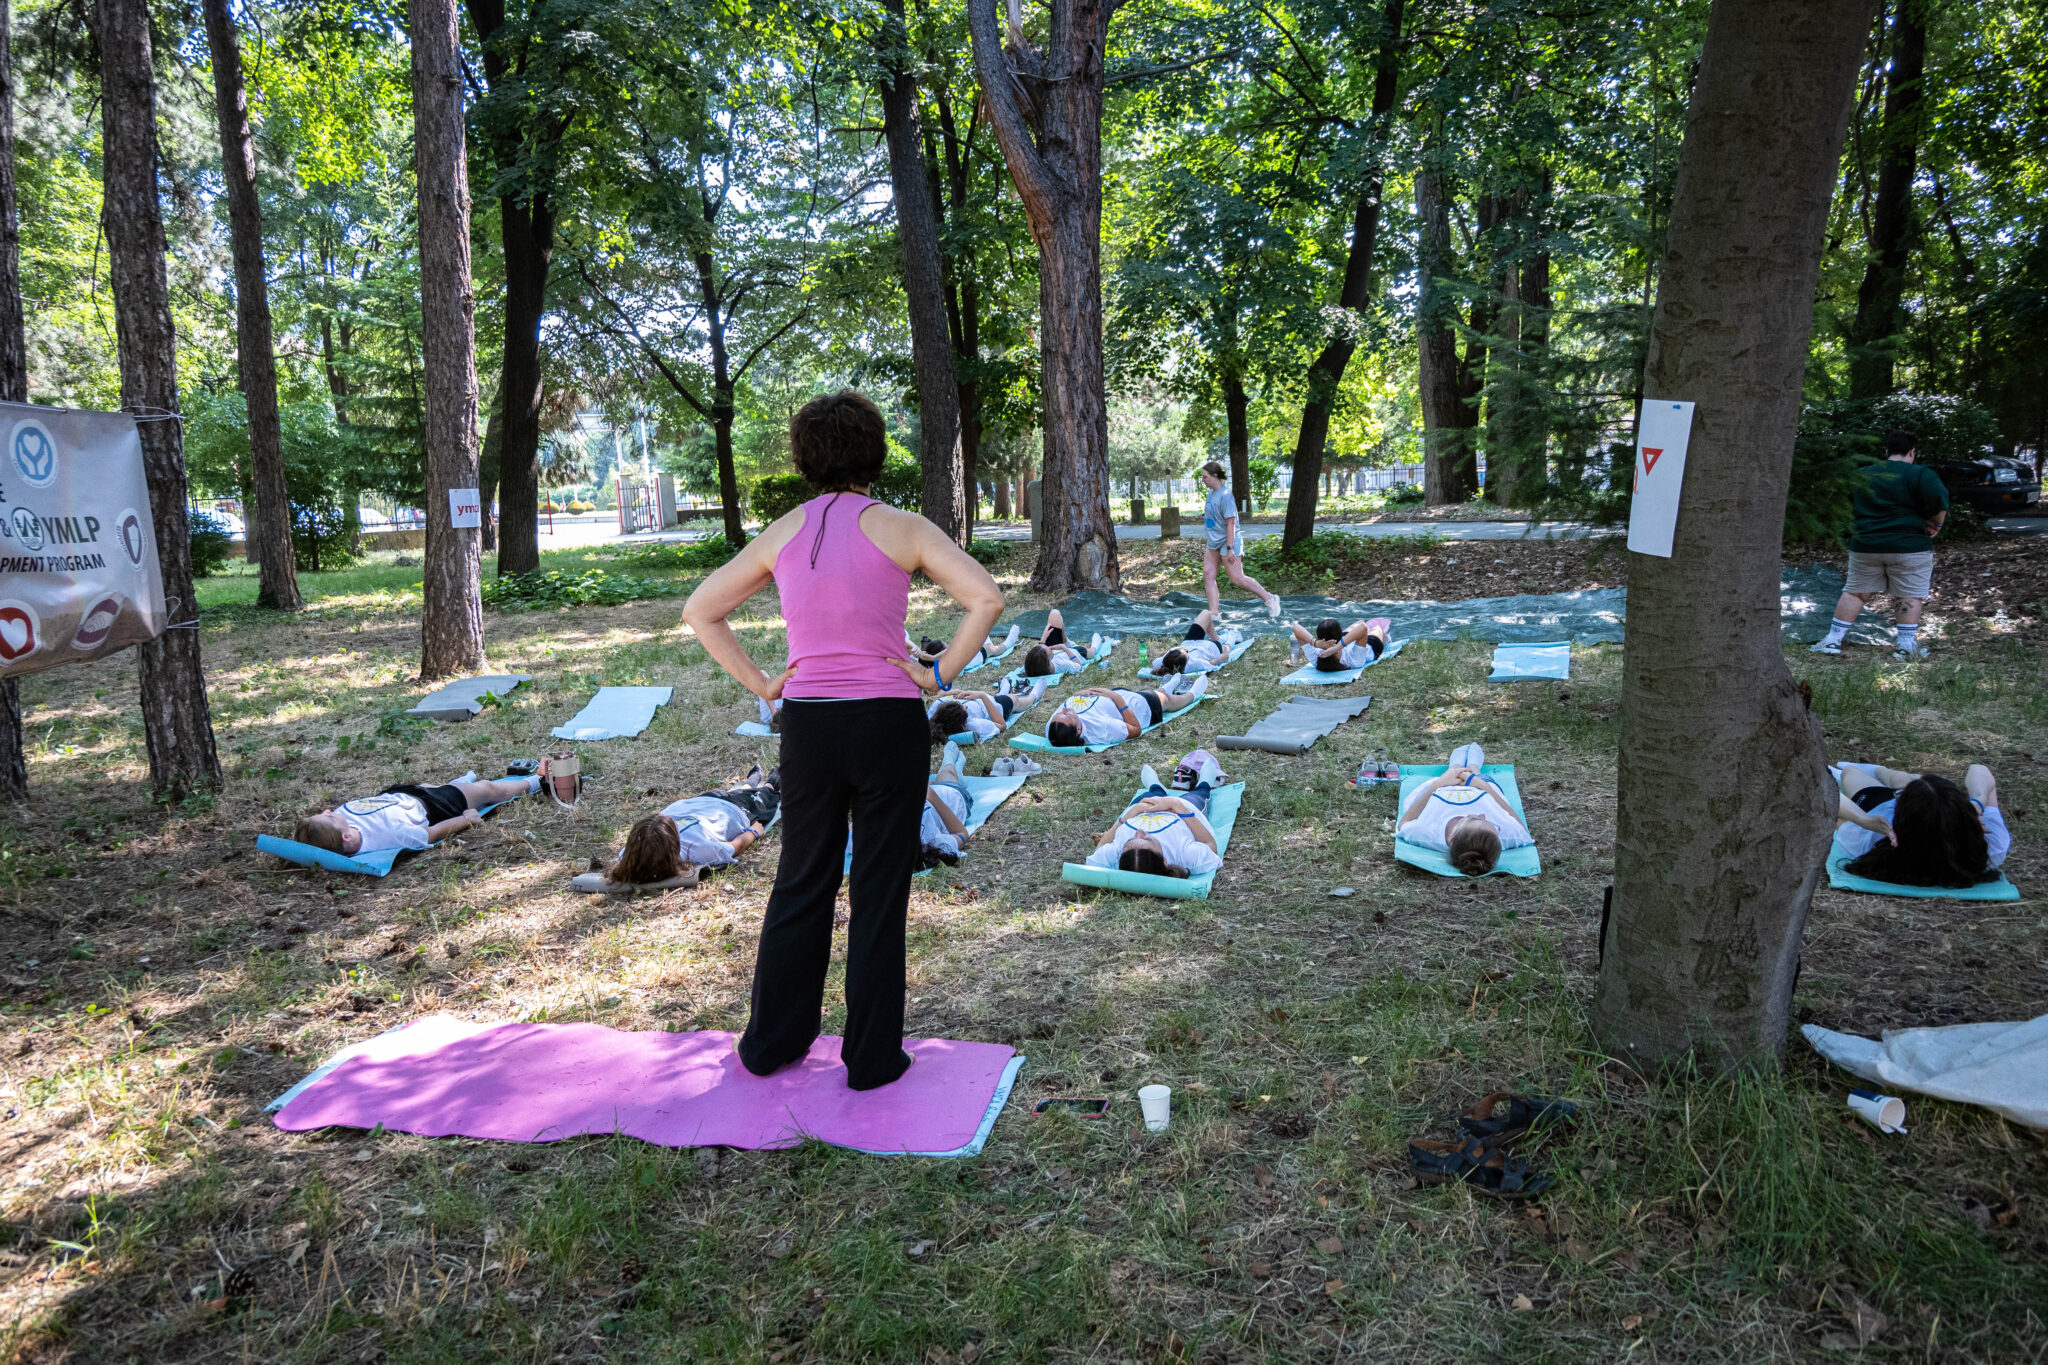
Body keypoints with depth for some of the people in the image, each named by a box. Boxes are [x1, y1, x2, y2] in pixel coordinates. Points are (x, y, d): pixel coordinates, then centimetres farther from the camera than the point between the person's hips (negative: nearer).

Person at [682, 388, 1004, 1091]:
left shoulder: (782, 532, 5)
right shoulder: (900, 528, -5)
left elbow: (700, 610, 11)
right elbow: (985, 597, -15)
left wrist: (759, 682, 9)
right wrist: (940, 674, -7)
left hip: (807, 724, 3)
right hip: (889, 723, -3)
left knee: (801, 883, 18)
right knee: (879, 890, 8)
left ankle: (772, 1041, 31)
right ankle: (872, 1058, 19)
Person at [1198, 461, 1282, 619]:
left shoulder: (1225, 496, -19)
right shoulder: (1211, 493, 9)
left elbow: (1230, 523, -21)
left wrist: (1229, 548, -24)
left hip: (1227, 541, -9)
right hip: (1213, 542, 9)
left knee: (1237, 578, -7)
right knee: (1208, 575, 2)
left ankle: (1269, 599, 8)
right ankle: (1214, 612, 6)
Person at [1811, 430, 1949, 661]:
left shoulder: (1861, 475, 8)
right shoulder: (1920, 474, -7)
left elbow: (1847, 505, 18)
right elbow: (1939, 502, -18)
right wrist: (1936, 524, -2)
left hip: (1865, 546, 4)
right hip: (1909, 546, -4)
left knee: (1855, 592, 10)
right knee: (1910, 596, 5)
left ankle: (1833, 640, 7)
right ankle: (1906, 645, 3)